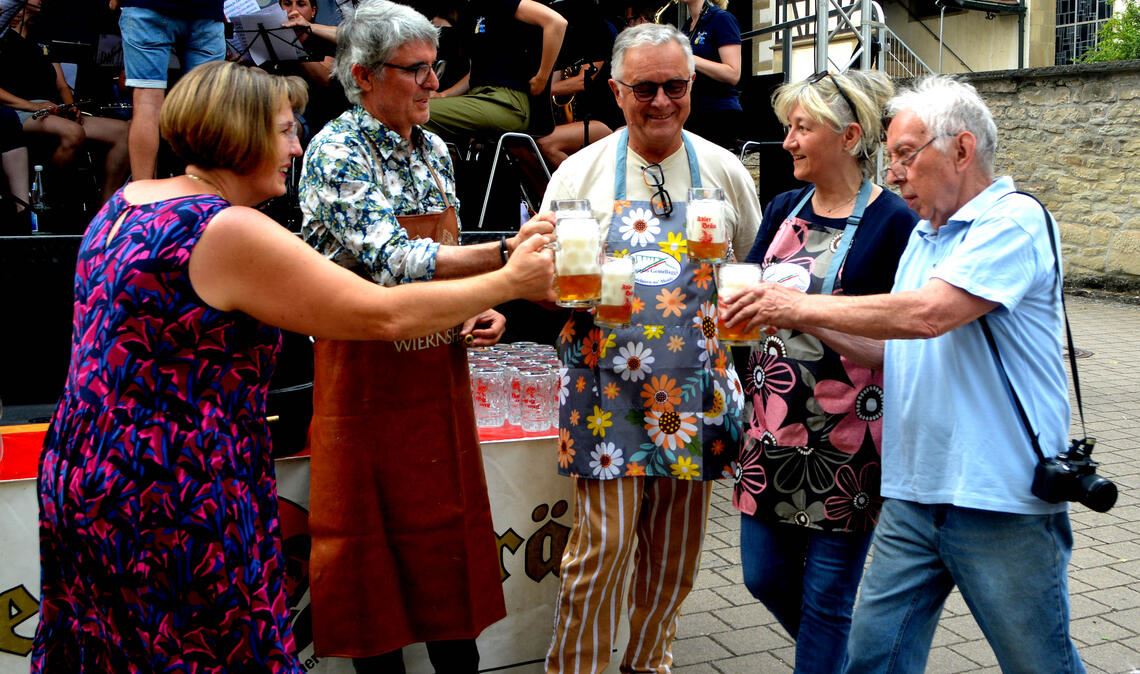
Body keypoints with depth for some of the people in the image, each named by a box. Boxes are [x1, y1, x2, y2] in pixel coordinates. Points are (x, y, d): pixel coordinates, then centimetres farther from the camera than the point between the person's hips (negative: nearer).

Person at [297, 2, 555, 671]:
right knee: (375, 541, 5)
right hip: (367, 371, -6)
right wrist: (505, 253, -35)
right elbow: (391, 262, -26)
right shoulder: (336, 153, -14)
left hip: (440, 364, 7)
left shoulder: (434, 149, 9)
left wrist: (475, 310, -3)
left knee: (451, 523, 12)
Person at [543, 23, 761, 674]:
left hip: (695, 392, 3)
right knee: (603, 545, -6)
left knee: (675, 552, 11)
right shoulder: (580, 172, 2)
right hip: (608, 391, -2)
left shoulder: (725, 171, 7)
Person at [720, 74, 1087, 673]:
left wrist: (805, 305, -18)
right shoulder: (923, 236, 15)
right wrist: (803, 324, 3)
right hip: (913, 492, 7)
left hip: (1002, 500, -7)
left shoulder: (1013, 221, -12)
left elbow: (930, 314, -25)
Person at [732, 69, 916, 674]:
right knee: (764, 574, 15)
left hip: (844, 438, -6)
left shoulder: (892, 221, -11)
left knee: (827, 594, 5)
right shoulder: (785, 210, 8)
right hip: (773, 426, 7)